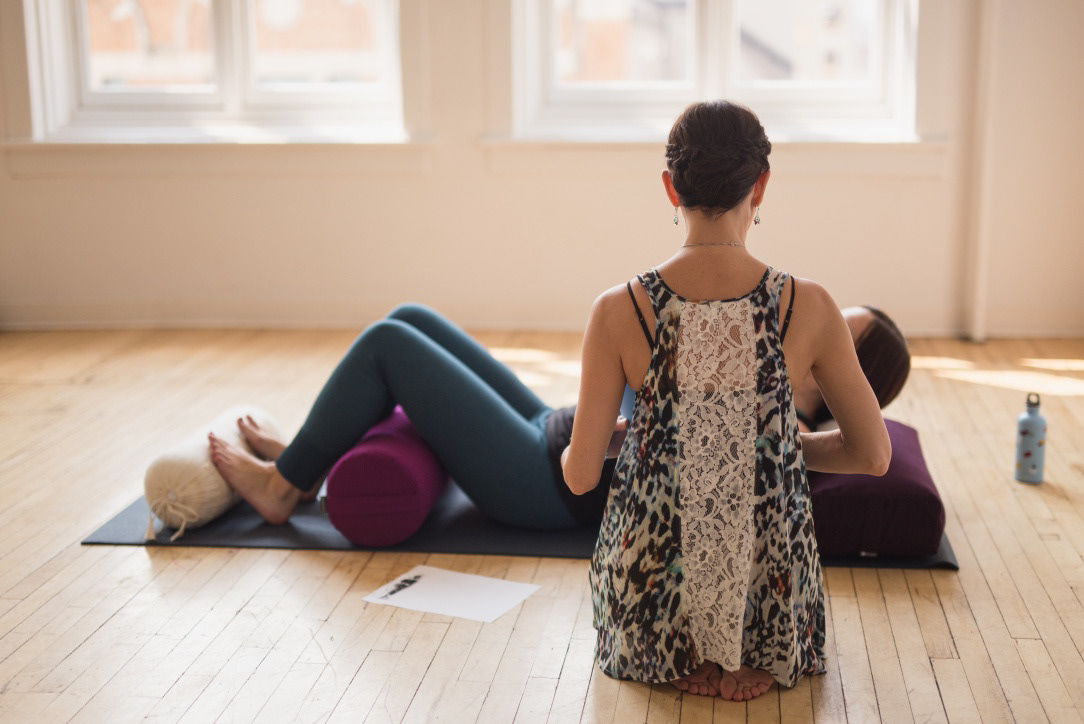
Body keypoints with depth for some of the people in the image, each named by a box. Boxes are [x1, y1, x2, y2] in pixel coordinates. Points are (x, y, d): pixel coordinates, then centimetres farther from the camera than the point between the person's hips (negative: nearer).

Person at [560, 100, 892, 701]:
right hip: (770, 604, 1)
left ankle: (688, 661, 13)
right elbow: (873, 455, -2)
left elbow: (579, 475, -8)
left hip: (652, 594, -1)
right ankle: (747, 663, 13)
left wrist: (568, 451, 16)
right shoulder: (808, 308, -13)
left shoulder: (619, 312, -15)